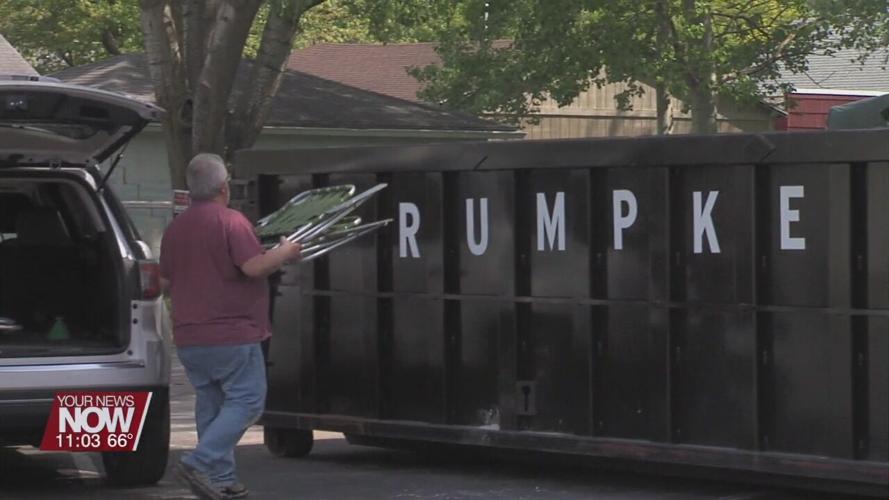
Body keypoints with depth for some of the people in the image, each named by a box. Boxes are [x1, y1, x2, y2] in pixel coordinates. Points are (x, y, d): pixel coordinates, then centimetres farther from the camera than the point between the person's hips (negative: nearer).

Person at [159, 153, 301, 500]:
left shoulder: (174, 228, 11)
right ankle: (199, 463, -16)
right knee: (245, 401, -3)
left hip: (188, 338, 7)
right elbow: (253, 267, -19)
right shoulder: (232, 222, -11)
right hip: (232, 336, -7)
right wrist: (286, 252, -3)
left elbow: (165, 283, 18)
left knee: (210, 404, 12)